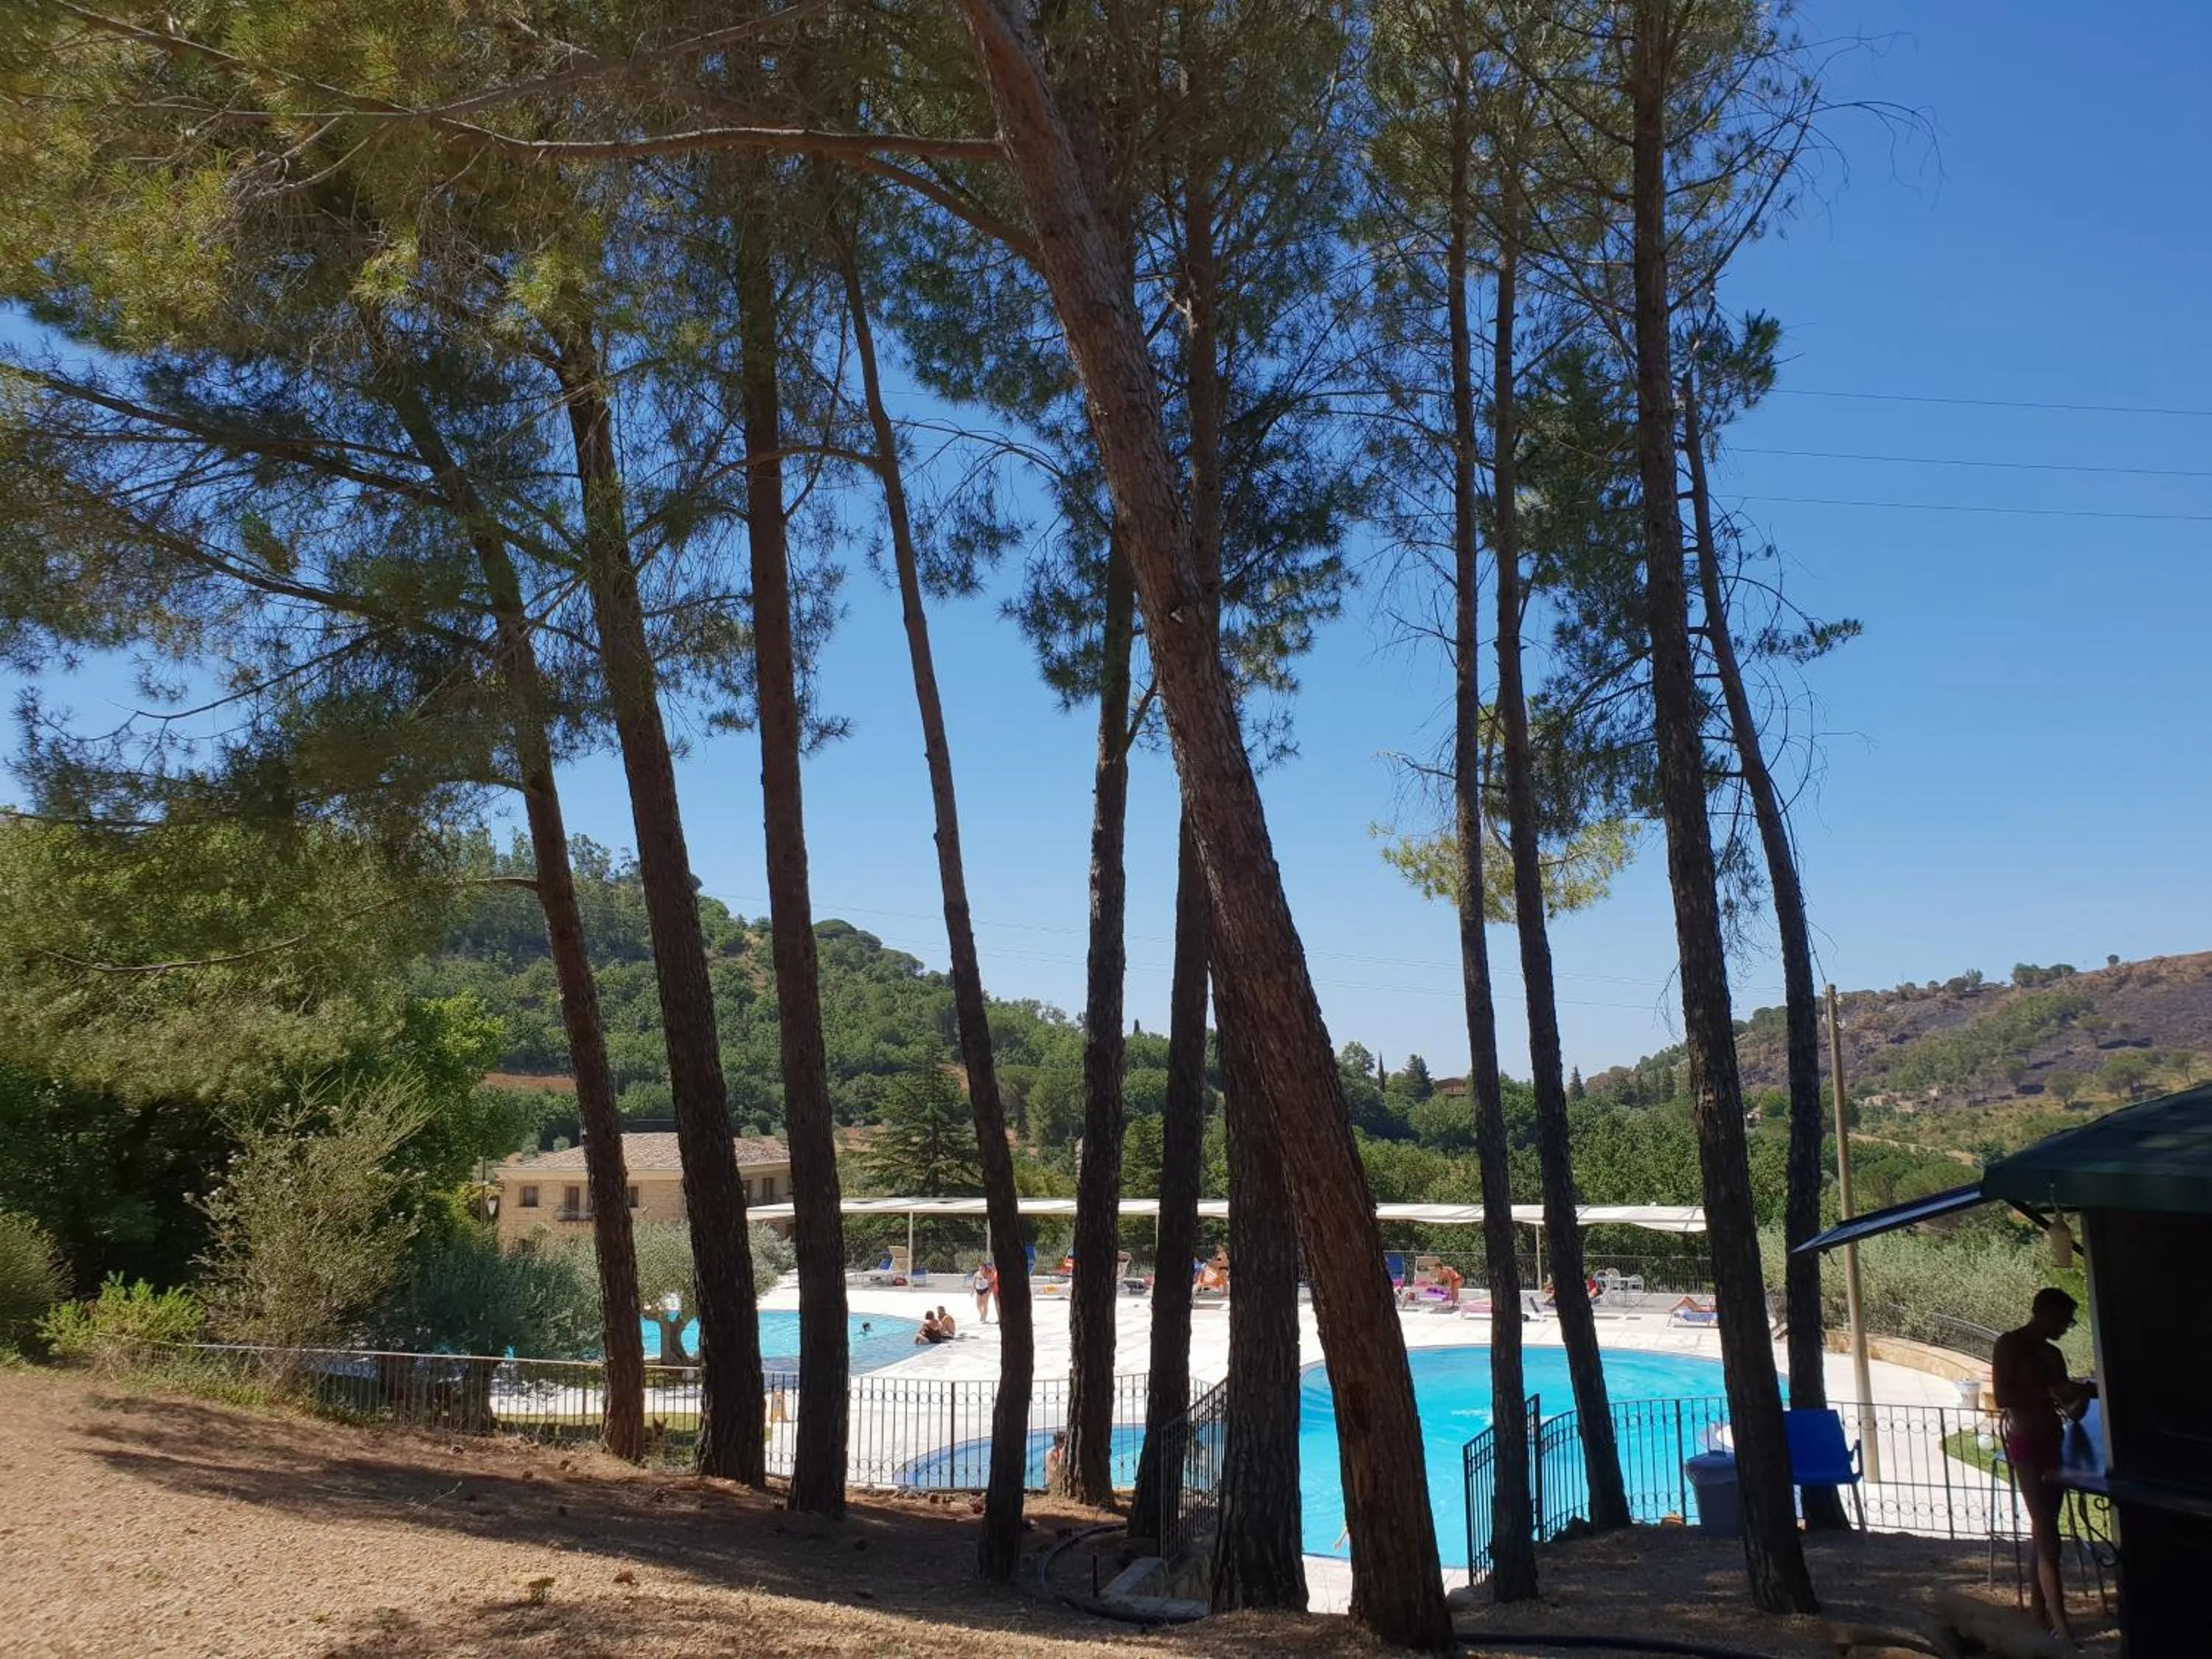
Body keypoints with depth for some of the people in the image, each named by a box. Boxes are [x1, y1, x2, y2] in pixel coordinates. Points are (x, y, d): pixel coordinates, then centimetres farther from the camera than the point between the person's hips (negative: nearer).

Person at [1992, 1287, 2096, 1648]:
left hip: (2054, 1443, 7)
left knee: (2044, 1528, 9)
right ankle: (2059, 1621, -15)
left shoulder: (2053, 1354, 16)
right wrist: (2050, 1392, -22)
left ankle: (2039, 1605, 16)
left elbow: (2067, 1409, 18)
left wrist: (2082, 1395, -2)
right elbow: (2002, 1398, -16)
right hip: (2026, 1445, -7)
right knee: (2047, 1533, -12)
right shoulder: (2009, 1345, -7)